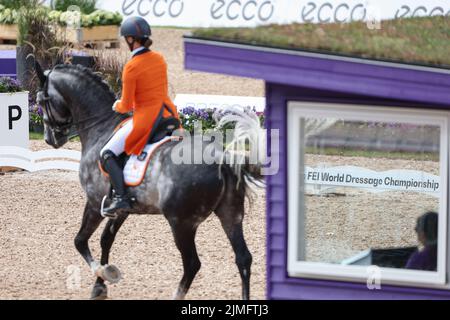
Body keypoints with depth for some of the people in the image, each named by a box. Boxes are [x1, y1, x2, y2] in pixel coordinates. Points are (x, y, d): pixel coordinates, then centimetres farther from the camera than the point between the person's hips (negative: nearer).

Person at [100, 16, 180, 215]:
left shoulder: (132, 67, -16)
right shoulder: (160, 59, 4)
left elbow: (126, 106, -12)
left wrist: (117, 107, 11)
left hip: (145, 119, -7)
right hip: (168, 114, 7)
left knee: (107, 155, 0)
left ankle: (121, 197, -16)